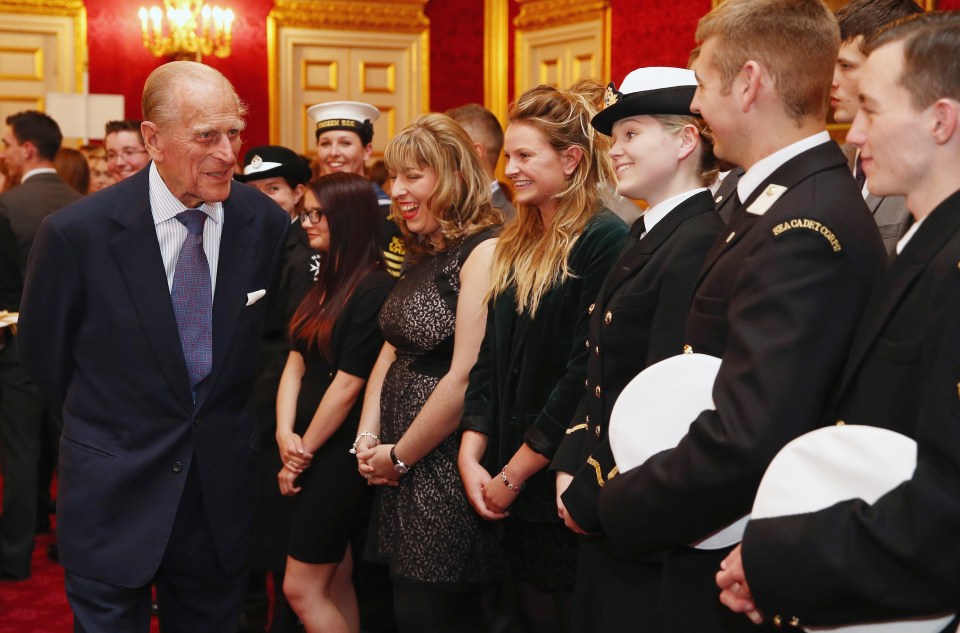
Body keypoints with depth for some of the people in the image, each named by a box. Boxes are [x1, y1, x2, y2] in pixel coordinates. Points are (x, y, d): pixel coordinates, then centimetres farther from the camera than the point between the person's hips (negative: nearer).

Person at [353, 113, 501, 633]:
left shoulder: (484, 250, -16)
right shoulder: (421, 256, 14)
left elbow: (466, 377, -21)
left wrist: (400, 455, -12)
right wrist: (369, 438, 1)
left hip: (444, 467, -9)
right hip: (399, 466, 9)